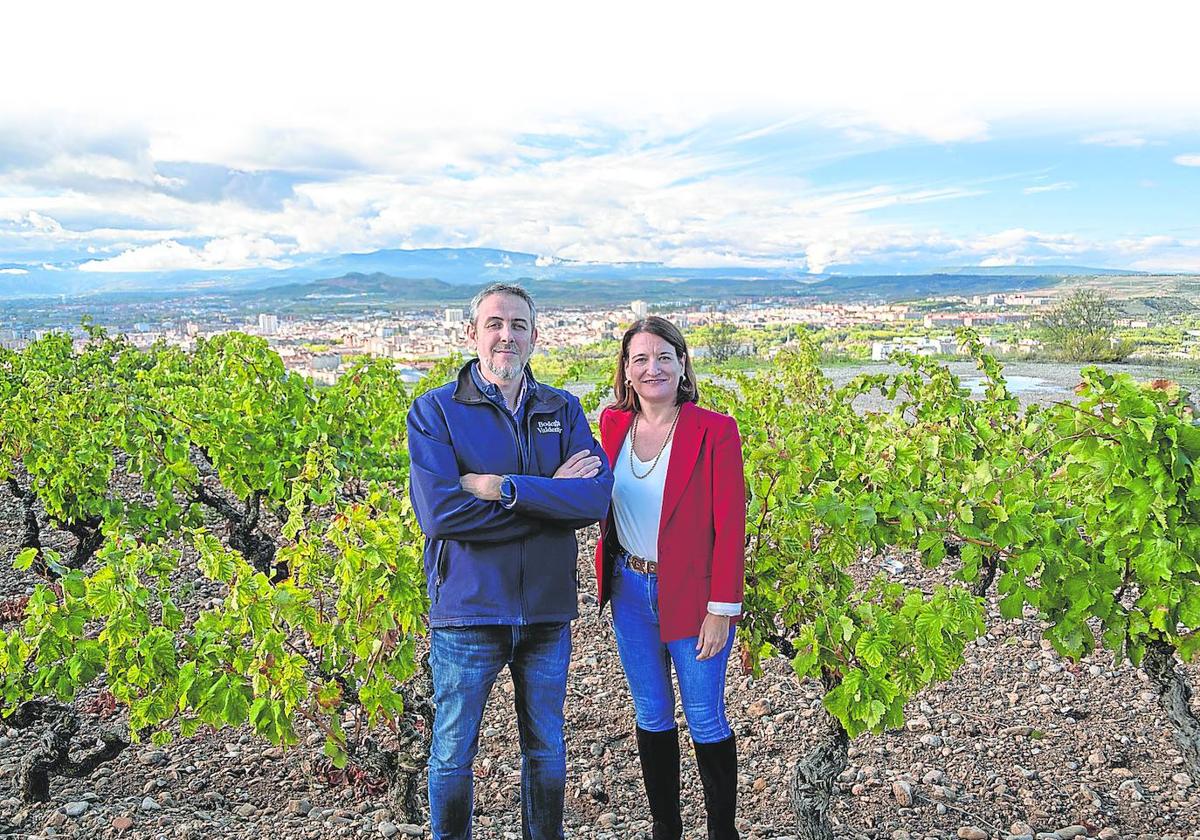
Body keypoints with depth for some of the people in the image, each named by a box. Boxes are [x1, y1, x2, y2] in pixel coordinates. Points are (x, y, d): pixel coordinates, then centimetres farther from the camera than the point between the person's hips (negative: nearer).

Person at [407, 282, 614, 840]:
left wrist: (502, 487, -23)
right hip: (467, 609, -2)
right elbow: (438, 511, -21)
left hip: (547, 609, 3)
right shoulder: (434, 411, -7)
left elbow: (596, 497, -13)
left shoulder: (564, 410, 2)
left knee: (546, 748, 21)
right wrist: (552, 494, -17)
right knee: (453, 753, 15)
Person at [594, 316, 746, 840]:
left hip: (690, 597, -4)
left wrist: (722, 610, -14)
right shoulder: (612, 424, 1)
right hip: (630, 591, 5)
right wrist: (605, 578, 8)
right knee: (651, 716, 16)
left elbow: (730, 527, -13)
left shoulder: (714, 430, -13)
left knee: (705, 720, 8)